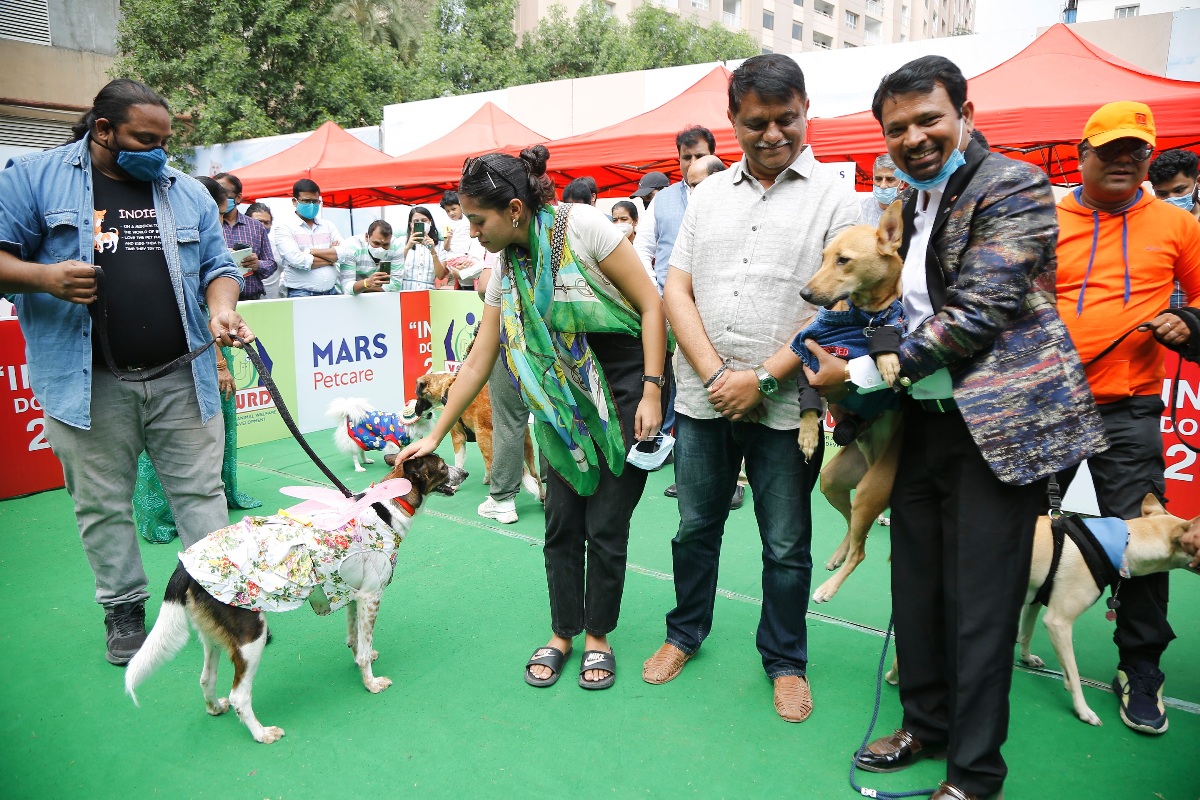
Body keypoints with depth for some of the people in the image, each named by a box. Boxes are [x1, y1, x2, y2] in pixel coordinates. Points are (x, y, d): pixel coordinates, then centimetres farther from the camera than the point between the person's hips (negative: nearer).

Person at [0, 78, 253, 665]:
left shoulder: (188, 192, 11)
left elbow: (218, 266, 12)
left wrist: (221, 308, -9)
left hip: (182, 378, 2)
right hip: (87, 382, -1)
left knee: (201, 490, 5)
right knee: (102, 504, 9)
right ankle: (124, 608, 25)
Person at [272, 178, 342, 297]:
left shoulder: (328, 226, 14)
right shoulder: (284, 227, 2)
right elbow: (297, 260, -12)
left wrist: (310, 251, -8)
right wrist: (331, 257, -1)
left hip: (331, 292, 4)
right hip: (301, 294, -3)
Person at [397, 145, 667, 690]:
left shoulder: (581, 226, -17)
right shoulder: (505, 268, 2)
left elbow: (652, 305, -14)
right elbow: (478, 362, 6)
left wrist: (651, 392, -18)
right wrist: (434, 435, 7)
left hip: (629, 386, -5)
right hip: (566, 397, 5)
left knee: (606, 525, 1)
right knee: (562, 520, 7)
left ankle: (598, 637, 22)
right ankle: (562, 634, 26)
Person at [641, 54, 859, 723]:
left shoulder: (834, 199, -1)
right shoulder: (709, 194, 10)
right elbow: (676, 291, 4)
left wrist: (761, 379, -14)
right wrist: (716, 374, -9)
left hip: (785, 407, -3)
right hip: (703, 398, 3)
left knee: (787, 546, 10)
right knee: (696, 528, 17)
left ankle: (786, 661, 31)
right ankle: (686, 632, 38)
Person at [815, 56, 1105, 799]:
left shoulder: (1015, 187, -9)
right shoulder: (906, 202, 14)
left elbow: (977, 313, -19)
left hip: (998, 421, -7)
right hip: (923, 419, 7)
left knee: (979, 604, 0)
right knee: (916, 584, 14)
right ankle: (926, 722, 34)